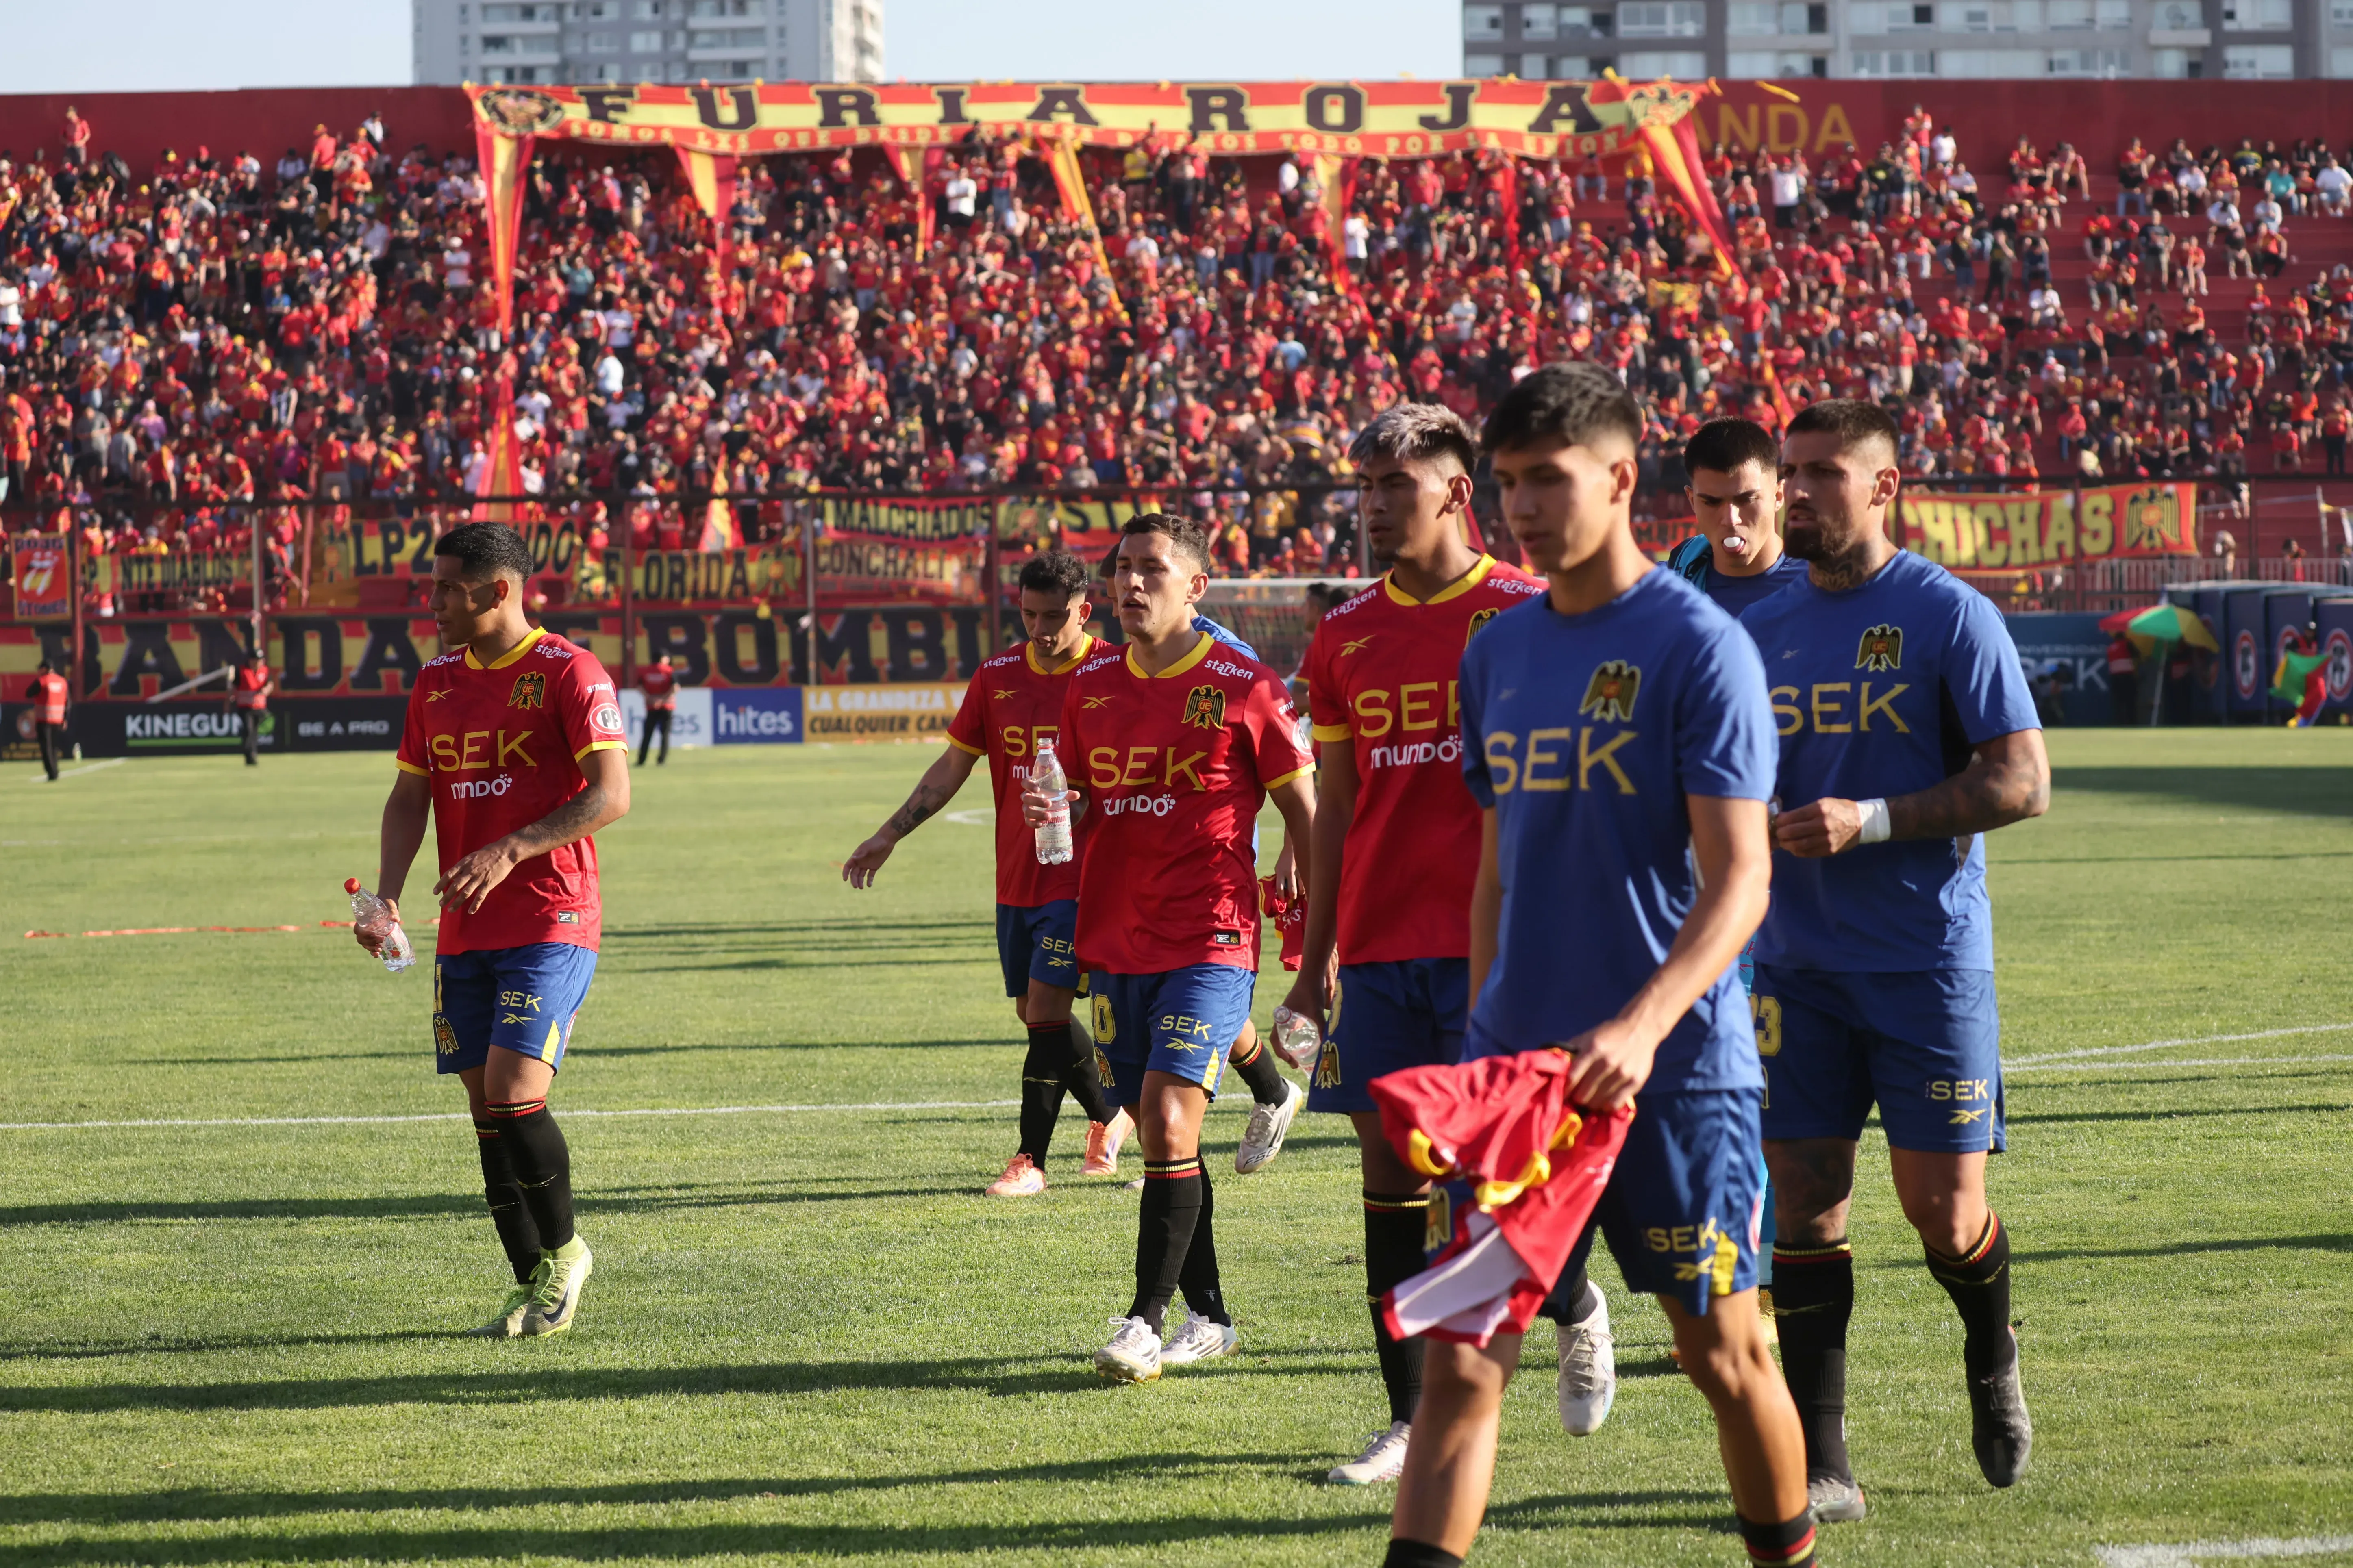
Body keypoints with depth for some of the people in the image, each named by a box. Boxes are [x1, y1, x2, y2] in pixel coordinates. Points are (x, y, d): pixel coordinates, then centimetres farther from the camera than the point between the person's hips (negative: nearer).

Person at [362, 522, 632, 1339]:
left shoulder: (568, 673, -8)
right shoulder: (437, 681, 12)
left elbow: (611, 795, -16)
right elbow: (410, 796, 14)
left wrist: (510, 851, -25)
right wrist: (387, 894, -3)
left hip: (550, 923, -7)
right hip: (464, 933, 7)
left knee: (513, 1092, -17)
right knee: (485, 1106, 5)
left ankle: (564, 1250, 4)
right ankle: (532, 1285, 15)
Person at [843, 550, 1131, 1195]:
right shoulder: (997, 677, 5)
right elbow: (953, 766, 11)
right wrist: (890, 835, 8)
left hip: (1080, 876, -6)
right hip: (1015, 877, 6)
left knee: (1047, 1008, -11)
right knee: (1035, 1015, 12)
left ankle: (1031, 1160, -4)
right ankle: (1112, 1116, 33)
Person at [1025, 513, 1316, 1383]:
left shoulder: (1245, 686, -6)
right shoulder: (1090, 685, 9)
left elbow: (1302, 810, 0)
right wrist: (1055, 808, -3)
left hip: (1209, 940, -6)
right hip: (1115, 942, 6)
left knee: (1170, 1119, -16)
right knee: (1158, 1131, 9)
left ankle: (1147, 1321, -10)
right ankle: (1208, 1316, 21)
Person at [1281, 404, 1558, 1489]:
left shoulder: (1527, 615, -2)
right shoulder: (1345, 636, 11)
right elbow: (1335, 807, 14)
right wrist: (1315, 956, 11)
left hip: (1495, 942, -5)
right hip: (1378, 944, 5)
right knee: (1391, 1166, 4)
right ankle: (1412, 1420, 10)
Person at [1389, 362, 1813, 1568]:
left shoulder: (1699, 646, -9)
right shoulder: (1498, 652, 10)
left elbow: (1737, 884, -15)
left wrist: (1641, 1027, -28)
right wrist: (1487, 1040, 16)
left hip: (1676, 1066, -5)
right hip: (1515, 1061, 5)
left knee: (1724, 1353, 7)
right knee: (1460, 1354, -4)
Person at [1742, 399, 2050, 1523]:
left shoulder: (1949, 616, -6)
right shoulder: (1762, 630, 10)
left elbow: (2023, 782, -11)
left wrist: (1869, 821, -18)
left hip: (1930, 961, -4)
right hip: (1798, 962, 4)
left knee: (1944, 1211, -3)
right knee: (1802, 1203, -1)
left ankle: (1993, 1359, 30)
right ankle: (1818, 1462, 5)